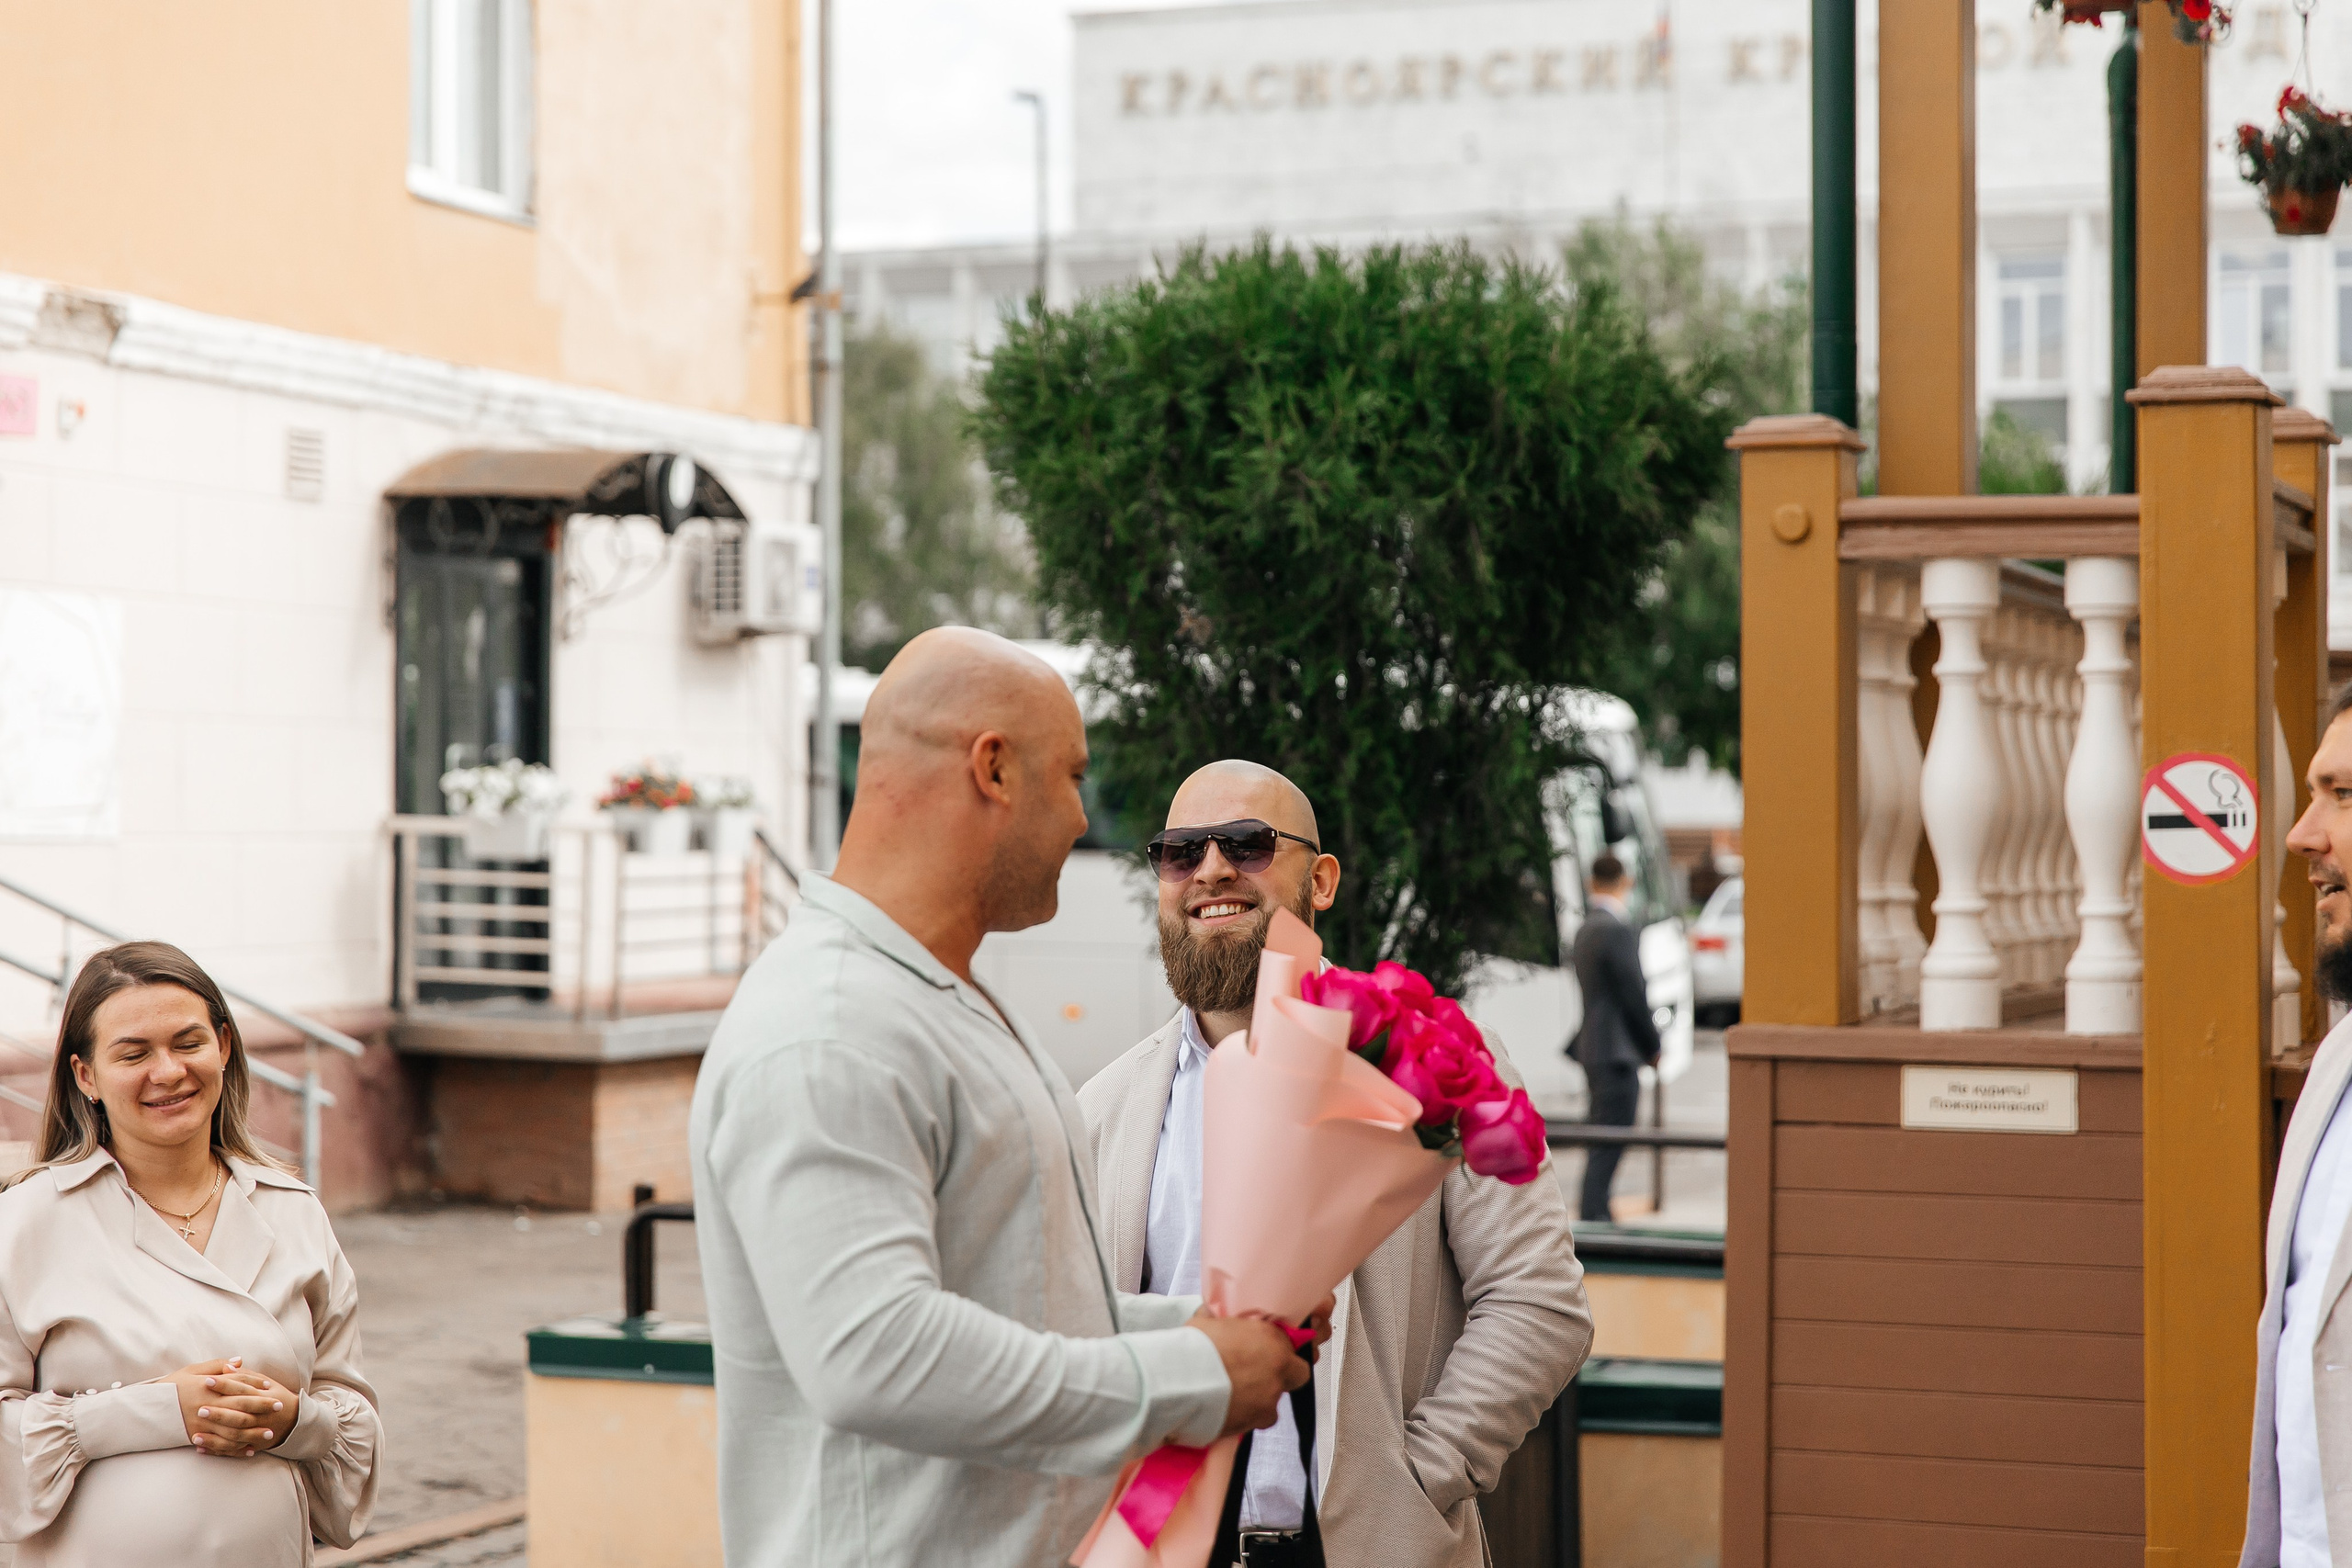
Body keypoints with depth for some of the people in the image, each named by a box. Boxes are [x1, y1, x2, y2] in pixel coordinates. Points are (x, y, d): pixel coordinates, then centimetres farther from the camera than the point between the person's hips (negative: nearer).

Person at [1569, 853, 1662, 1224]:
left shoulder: (1585, 928, 14)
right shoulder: (1617, 929, -16)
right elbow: (1633, 994, -15)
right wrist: (1654, 1046, -2)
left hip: (1593, 1050, 10)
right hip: (1617, 1051, -10)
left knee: (1600, 1143, 15)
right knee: (1609, 1144, -7)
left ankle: (1594, 1214, 19)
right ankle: (1592, 1216, -9)